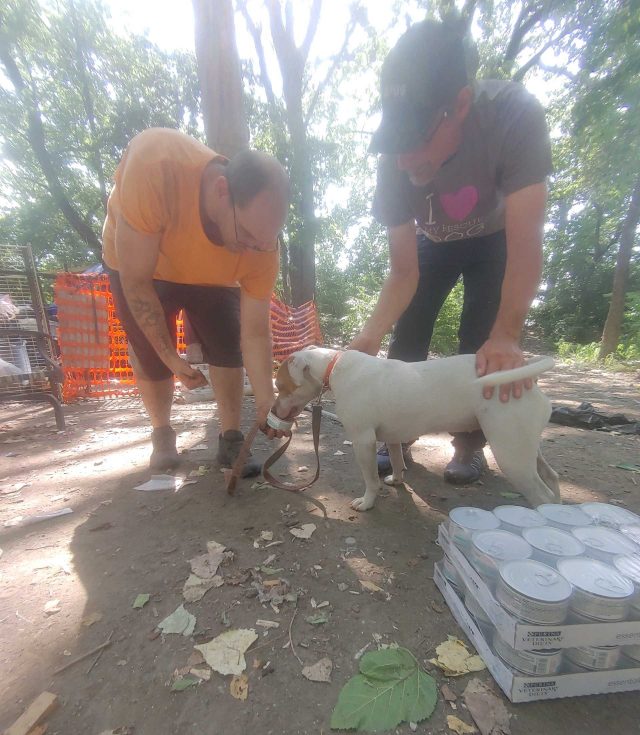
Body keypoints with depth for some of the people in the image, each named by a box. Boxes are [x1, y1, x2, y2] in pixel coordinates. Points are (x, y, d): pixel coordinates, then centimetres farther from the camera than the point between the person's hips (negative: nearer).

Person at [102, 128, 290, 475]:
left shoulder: (261, 247, -33)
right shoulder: (153, 165, -41)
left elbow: (255, 333, -26)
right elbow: (136, 281, -33)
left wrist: (266, 400, -29)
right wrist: (171, 356, -26)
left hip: (211, 277, 1)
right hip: (136, 266, -1)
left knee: (227, 348, -13)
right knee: (150, 358, -3)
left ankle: (230, 440, 4)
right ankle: (162, 435, 23)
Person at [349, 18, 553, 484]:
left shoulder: (514, 114, -34)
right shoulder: (396, 162, -27)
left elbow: (525, 240, -39)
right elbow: (404, 272, -26)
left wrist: (507, 336, -51)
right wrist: (372, 335, -40)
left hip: (495, 239, -2)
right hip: (433, 242, 2)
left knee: (481, 343, -15)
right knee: (407, 338, -6)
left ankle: (471, 443, 5)